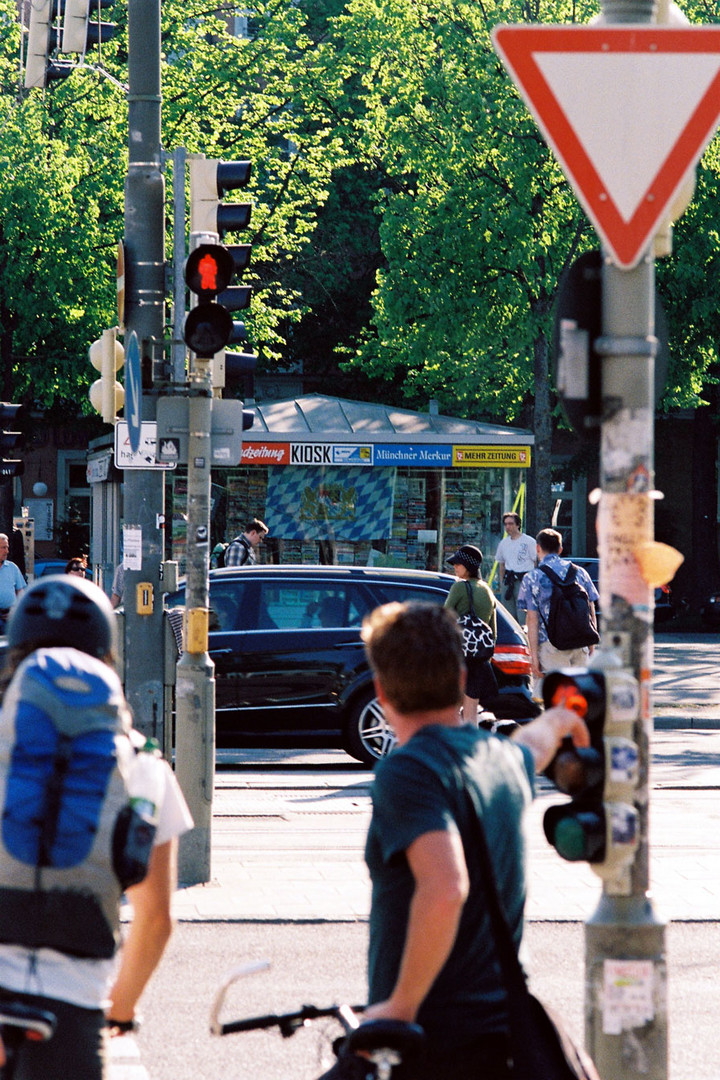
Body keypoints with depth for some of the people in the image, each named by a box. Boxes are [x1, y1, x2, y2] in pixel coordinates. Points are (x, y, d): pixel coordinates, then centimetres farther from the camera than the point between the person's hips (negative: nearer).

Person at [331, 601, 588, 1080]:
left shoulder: (407, 770, -14)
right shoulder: (504, 756, 10)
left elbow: (444, 890, -30)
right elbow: (535, 741, 38)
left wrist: (401, 1004, -22)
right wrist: (560, 719, 62)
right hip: (504, 1039, 8)